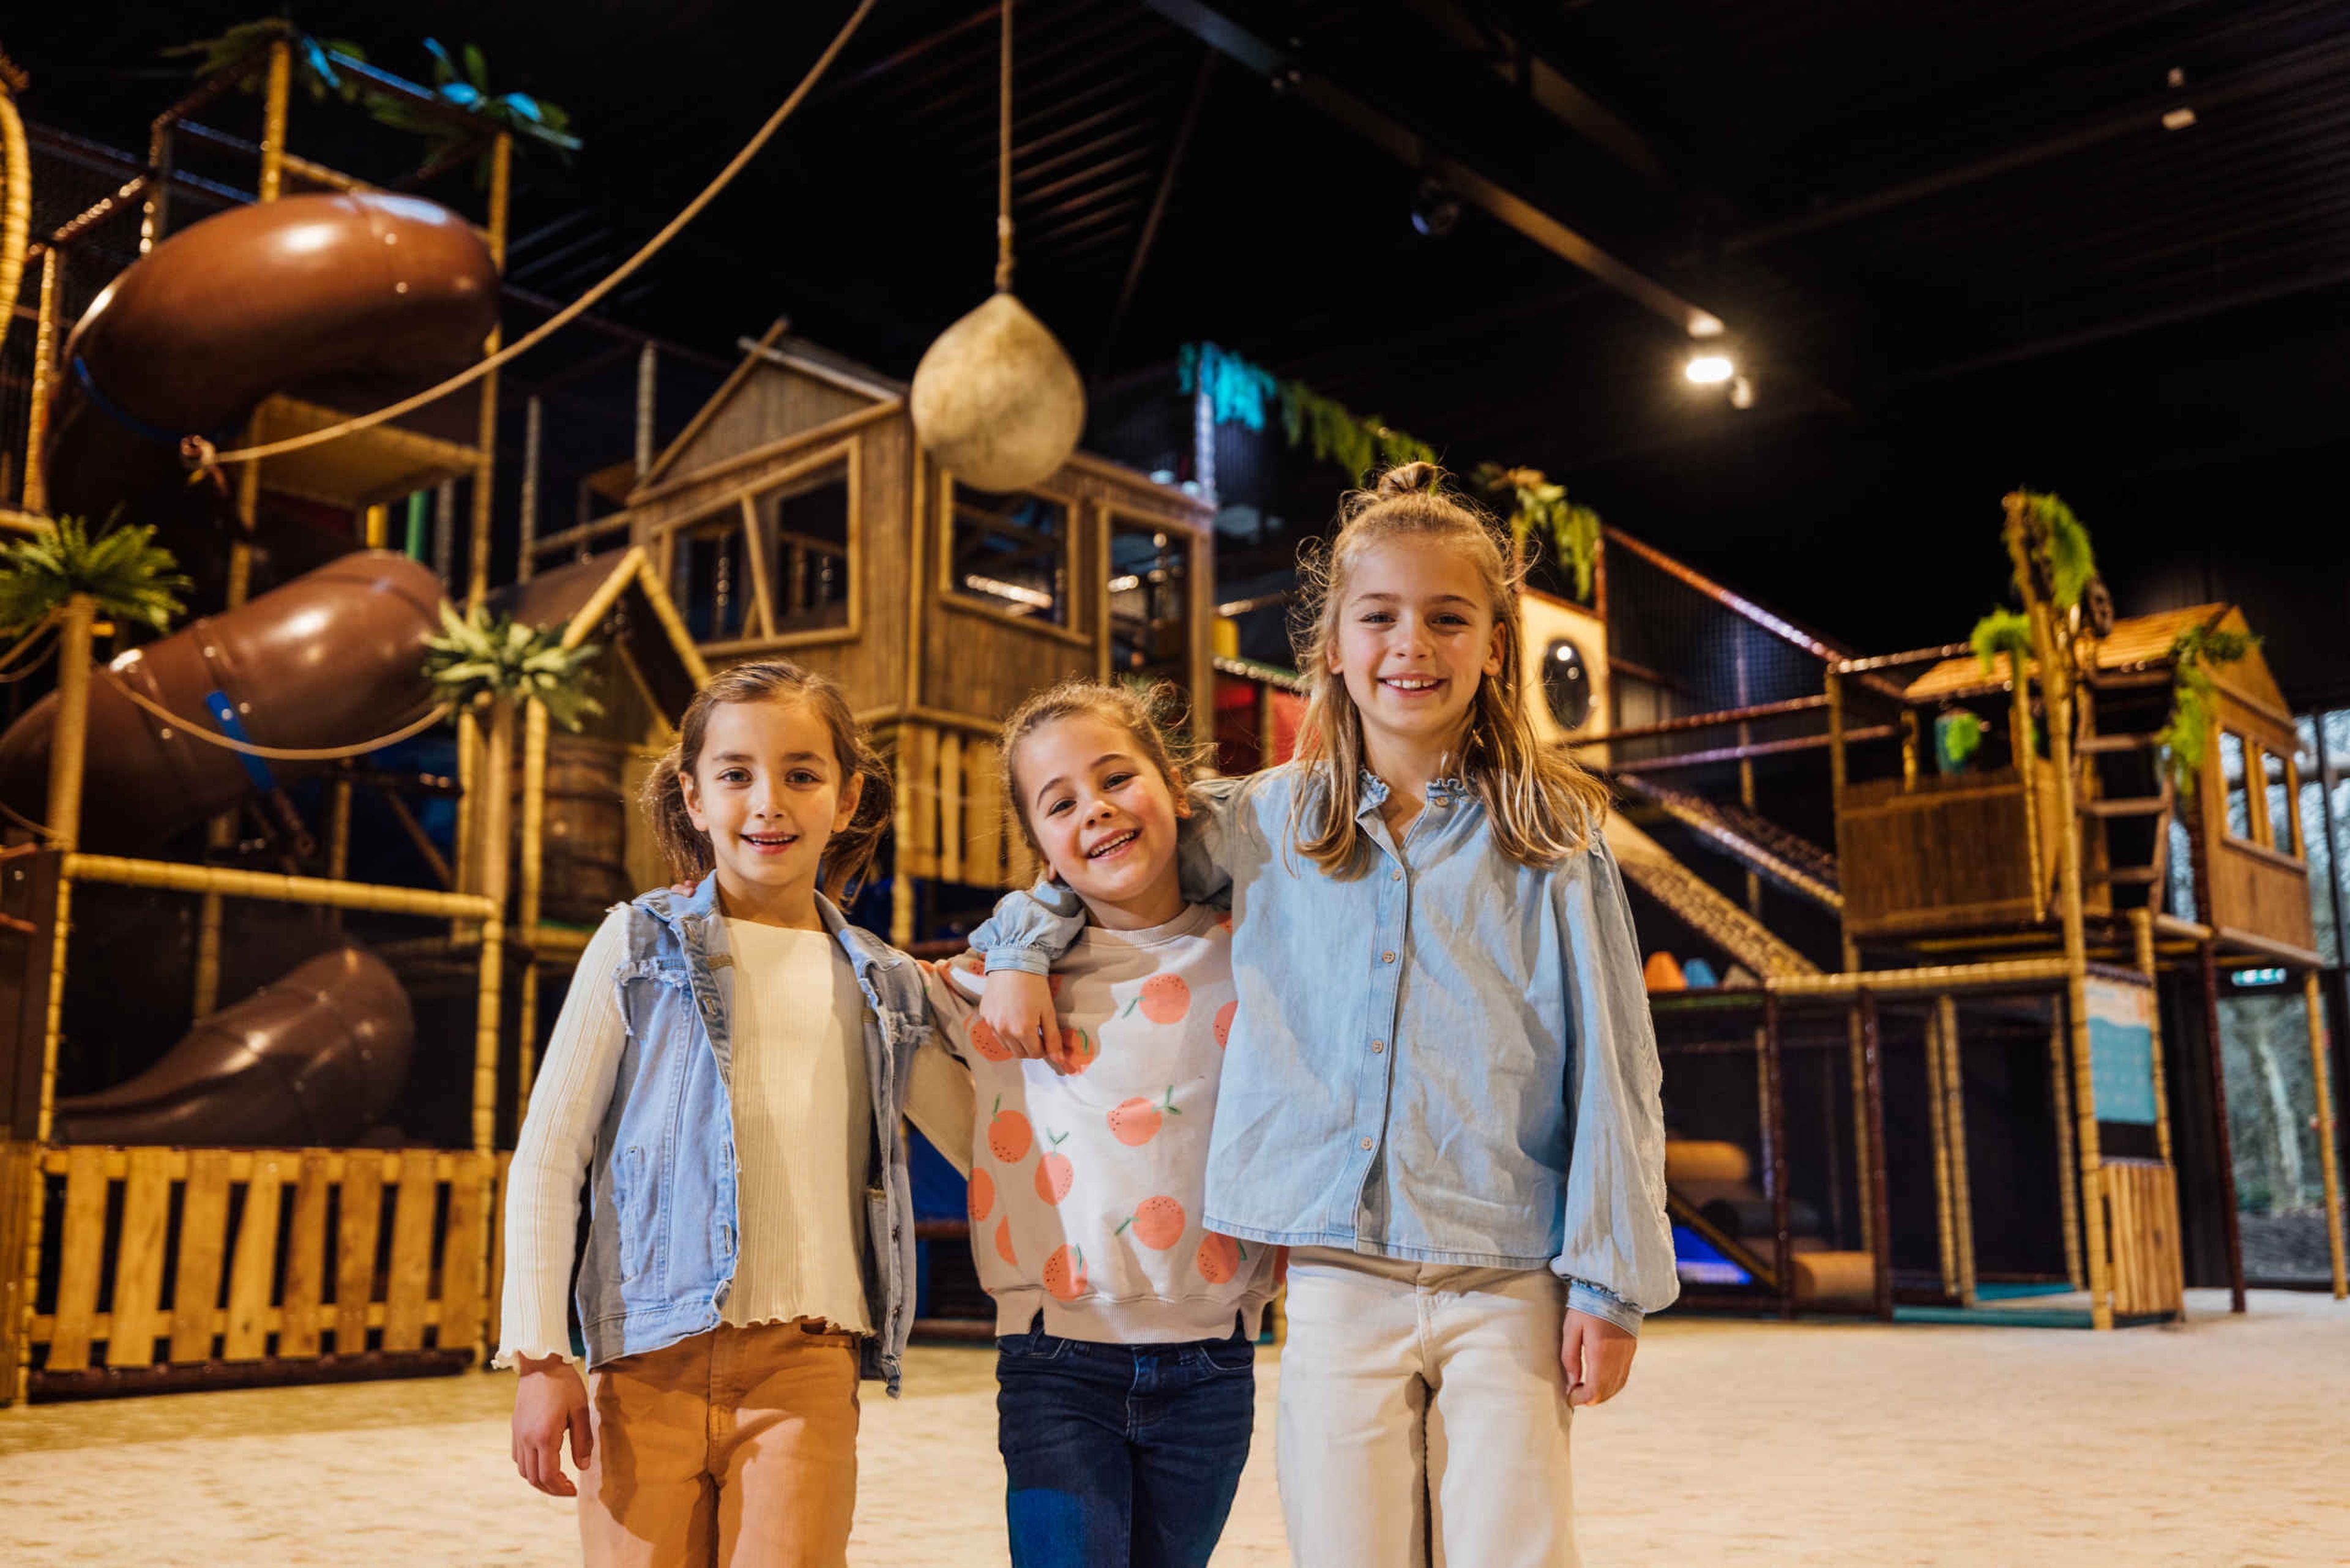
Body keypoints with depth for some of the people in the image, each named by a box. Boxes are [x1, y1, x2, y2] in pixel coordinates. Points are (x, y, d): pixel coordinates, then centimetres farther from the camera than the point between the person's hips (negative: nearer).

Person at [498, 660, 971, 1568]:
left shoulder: (882, 987, 13)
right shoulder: (640, 945, 5)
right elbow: (547, 1158, 4)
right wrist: (539, 1357, -2)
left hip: (808, 1366, 1)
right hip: (649, 1364, -1)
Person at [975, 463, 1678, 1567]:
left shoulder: (1551, 836, 3)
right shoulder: (1264, 823, 8)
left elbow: (1610, 1069, 1)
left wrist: (1610, 1279, -3)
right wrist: (1019, 948, 11)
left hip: (1509, 1282, -1)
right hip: (1337, 1280, 1)